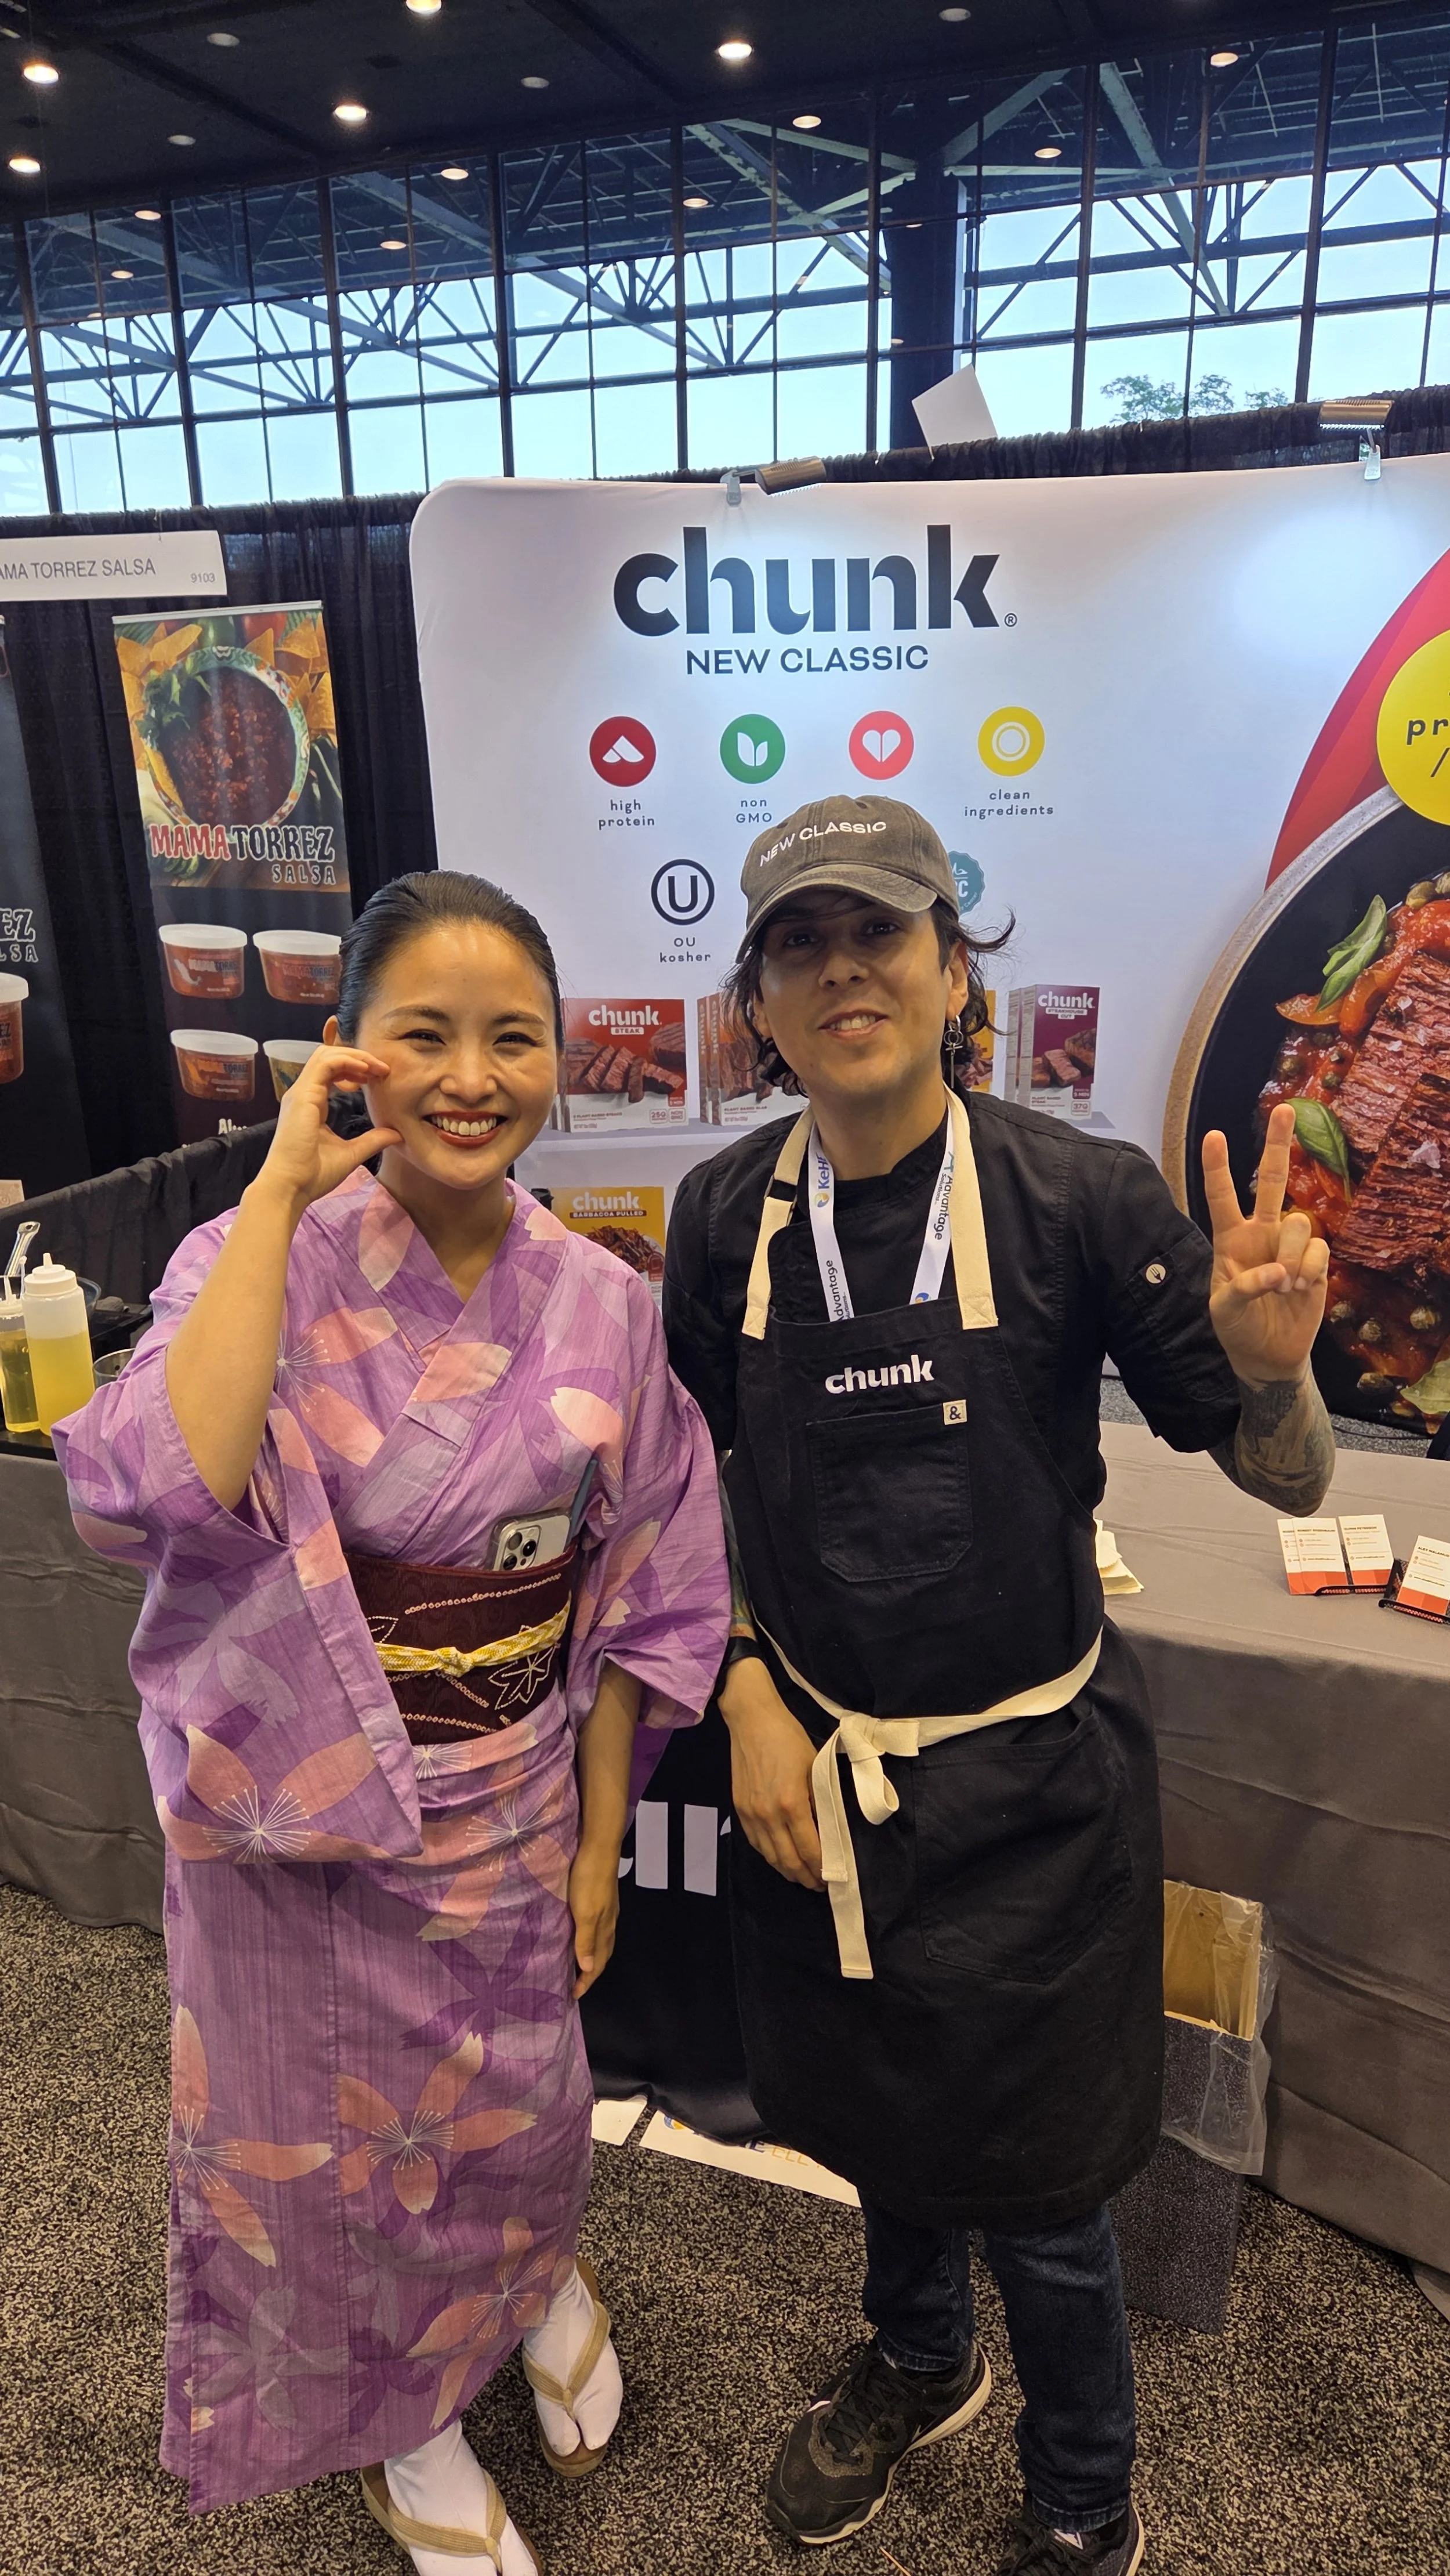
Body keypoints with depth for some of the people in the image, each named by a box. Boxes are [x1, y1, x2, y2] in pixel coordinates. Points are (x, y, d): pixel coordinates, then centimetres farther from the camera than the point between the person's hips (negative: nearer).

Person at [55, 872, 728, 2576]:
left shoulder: (603, 1304, -9)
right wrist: (282, 1191, -32)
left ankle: (536, 2275, 61)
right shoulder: (265, 1262, -17)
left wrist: (599, 1844, 1)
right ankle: (399, 2423, 54)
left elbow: (637, 1596, -2)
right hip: (312, 1814, -1)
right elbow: (158, 1494, -37)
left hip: (517, 1808, 2)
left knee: (516, 2108, 24)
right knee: (338, 2141, 21)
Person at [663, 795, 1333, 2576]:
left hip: (1028, 1781, -3)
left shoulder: (1076, 1196, -17)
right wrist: (747, 1689, -6)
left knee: (1036, 2181, 16)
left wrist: (1267, 1361, -32)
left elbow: (1287, 1481, -11)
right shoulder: (730, 1215, -8)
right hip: (816, 1766, 4)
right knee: (876, 2112, 27)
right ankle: (918, 2361, 61)